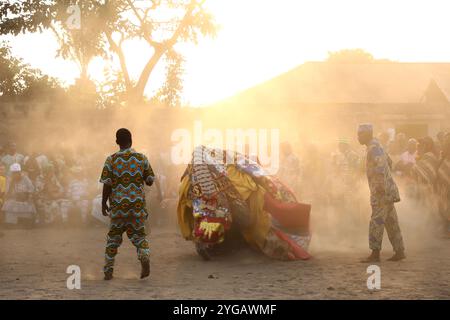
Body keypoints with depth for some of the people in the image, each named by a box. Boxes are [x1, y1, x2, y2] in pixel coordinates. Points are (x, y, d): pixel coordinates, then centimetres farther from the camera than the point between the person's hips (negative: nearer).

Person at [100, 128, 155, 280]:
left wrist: (103, 204, 5)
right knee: (139, 235, 10)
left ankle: (108, 270, 14)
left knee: (113, 237, 14)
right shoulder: (141, 158, 0)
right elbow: (150, 181, 5)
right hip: (137, 204, 1)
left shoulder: (111, 160, -4)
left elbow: (107, 185, -6)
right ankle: (144, 256, -20)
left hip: (118, 205, -1)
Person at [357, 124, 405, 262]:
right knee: (391, 222, 11)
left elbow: (380, 162, -28)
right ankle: (400, 251, 13)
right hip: (386, 191, 10)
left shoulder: (374, 147, -13)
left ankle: (375, 253, -11)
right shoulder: (376, 146, 19)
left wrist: (380, 183, -33)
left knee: (377, 221, -10)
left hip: (382, 191, -10)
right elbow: (388, 161, 31)